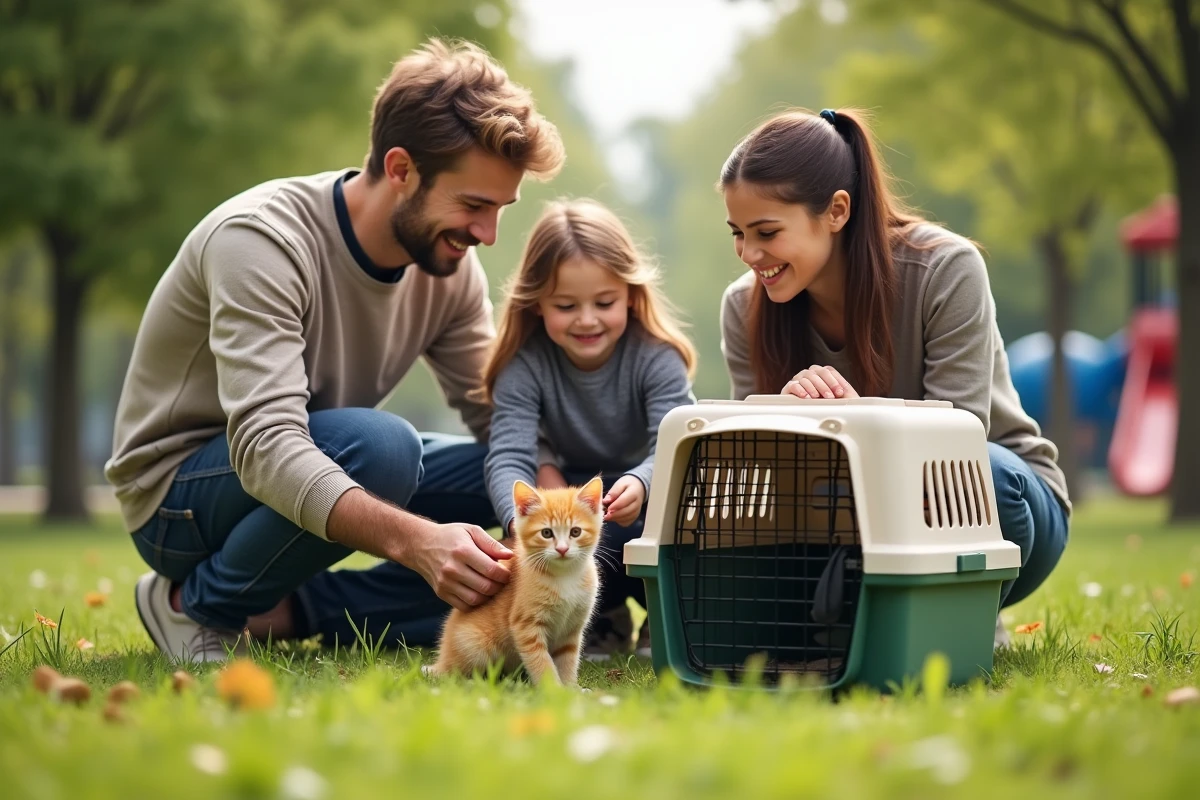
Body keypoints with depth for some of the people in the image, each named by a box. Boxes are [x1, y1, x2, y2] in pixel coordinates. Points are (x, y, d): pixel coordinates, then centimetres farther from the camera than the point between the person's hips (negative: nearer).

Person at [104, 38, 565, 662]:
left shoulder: (448, 264, -6)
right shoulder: (262, 238, -29)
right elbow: (265, 445, -40)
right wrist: (413, 539, -54)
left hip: (320, 478, 7)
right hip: (178, 492, -7)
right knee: (379, 446, -35)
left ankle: (284, 610, -11)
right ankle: (198, 604, -11)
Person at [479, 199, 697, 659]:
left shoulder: (656, 357, -19)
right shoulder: (525, 366, -17)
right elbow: (508, 457, -27)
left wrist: (639, 485, -57)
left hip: (648, 500, 0)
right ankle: (605, 621, 3)